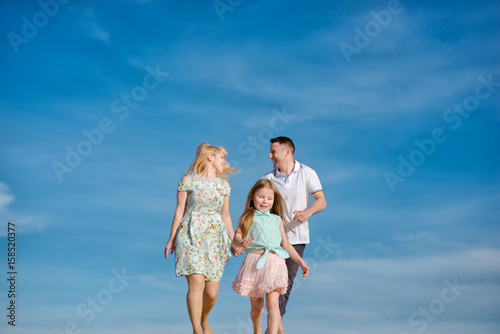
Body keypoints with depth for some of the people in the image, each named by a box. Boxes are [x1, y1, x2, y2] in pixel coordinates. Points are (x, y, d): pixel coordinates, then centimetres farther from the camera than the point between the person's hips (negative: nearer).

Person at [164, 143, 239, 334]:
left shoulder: (223, 185, 13)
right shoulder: (188, 180, 1)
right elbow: (179, 211, 3)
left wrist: (234, 241, 15)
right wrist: (171, 239, 3)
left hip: (215, 237, 4)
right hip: (190, 236, -3)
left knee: (212, 293, 0)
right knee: (196, 283, -19)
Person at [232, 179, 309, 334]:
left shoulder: (277, 220, 19)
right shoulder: (247, 217, 11)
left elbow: (286, 245, 24)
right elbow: (236, 237, 0)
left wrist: (300, 261, 19)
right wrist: (242, 242, -23)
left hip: (274, 262, 1)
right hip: (254, 262, -1)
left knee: (272, 303, -15)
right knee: (256, 306, 9)